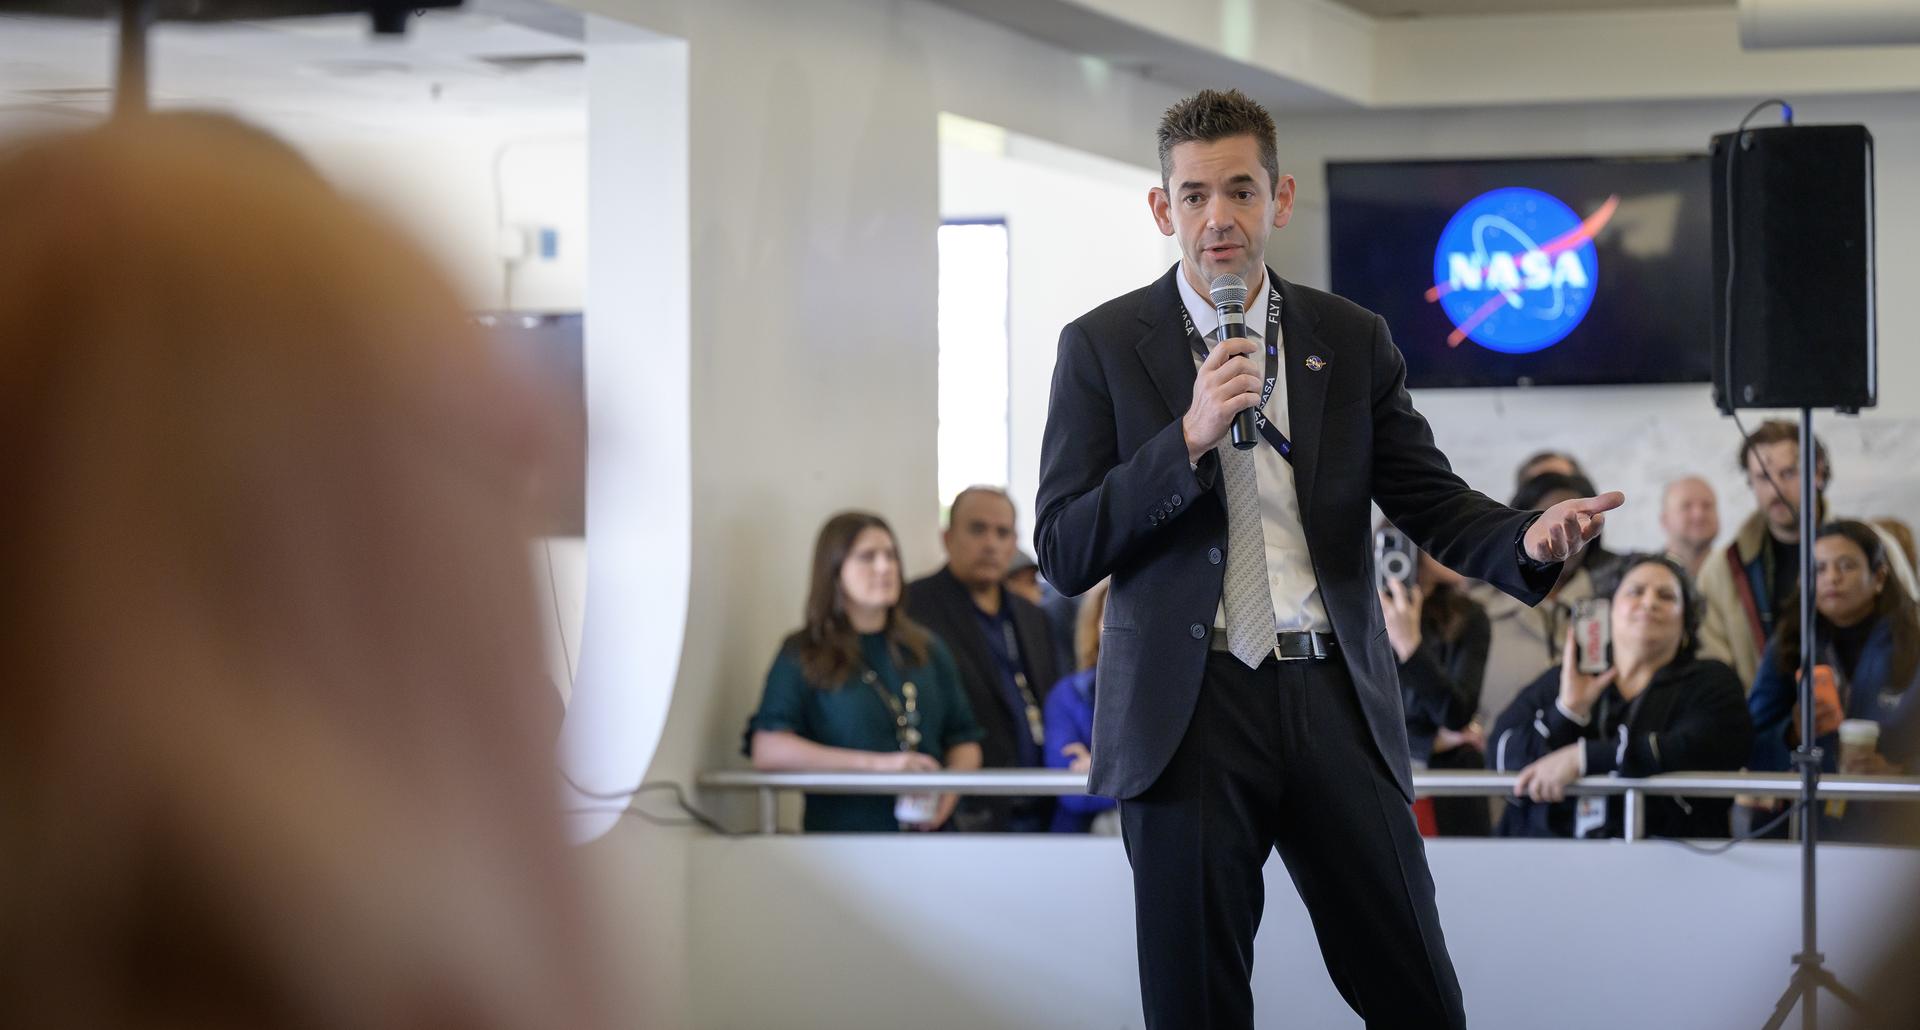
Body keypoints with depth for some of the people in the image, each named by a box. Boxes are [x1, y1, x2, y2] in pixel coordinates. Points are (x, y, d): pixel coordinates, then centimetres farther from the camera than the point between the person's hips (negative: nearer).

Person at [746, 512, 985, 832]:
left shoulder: (926, 650, 19)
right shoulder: (803, 657, 5)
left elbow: (964, 739, 21)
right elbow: (767, 751, -8)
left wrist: (950, 792, -3)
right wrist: (875, 763, -14)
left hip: (928, 831, 4)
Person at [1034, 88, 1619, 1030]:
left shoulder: (1353, 341, 9)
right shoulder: (1103, 346, 2)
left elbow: (1434, 505, 6)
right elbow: (1062, 554, -4)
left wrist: (1530, 538, -17)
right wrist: (1189, 437, -16)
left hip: (1333, 704, 2)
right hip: (1187, 711, -2)